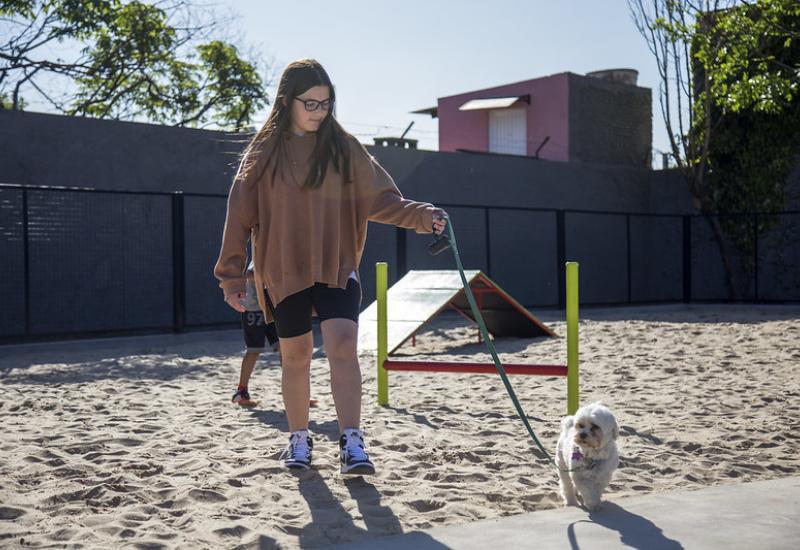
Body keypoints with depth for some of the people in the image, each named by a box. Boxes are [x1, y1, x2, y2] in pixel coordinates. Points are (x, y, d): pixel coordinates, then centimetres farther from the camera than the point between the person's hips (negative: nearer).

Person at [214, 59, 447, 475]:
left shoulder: (343, 147, 2)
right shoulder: (264, 152, 1)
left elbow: (378, 199, 1)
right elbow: (239, 216, 4)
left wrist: (419, 215, -15)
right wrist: (231, 275, 3)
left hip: (336, 267, 0)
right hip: (284, 271, 0)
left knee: (342, 345, -18)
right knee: (295, 356, 9)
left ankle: (351, 444, -16)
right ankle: (299, 440, 27)